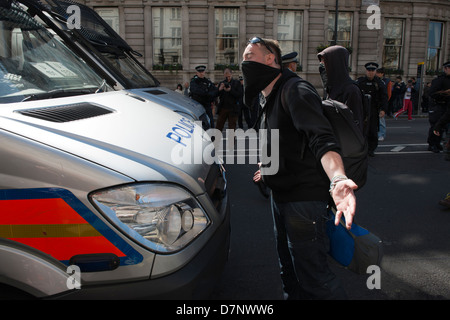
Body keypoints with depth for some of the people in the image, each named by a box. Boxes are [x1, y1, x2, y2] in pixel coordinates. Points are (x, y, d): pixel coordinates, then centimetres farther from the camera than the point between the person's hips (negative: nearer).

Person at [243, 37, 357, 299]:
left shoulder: (295, 90, -18)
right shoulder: (270, 99, 14)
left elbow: (322, 138, -32)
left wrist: (337, 178, -50)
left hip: (304, 198, -10)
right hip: (281, 196, 10)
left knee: (312, 274, -4)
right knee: (289, 268, 22)